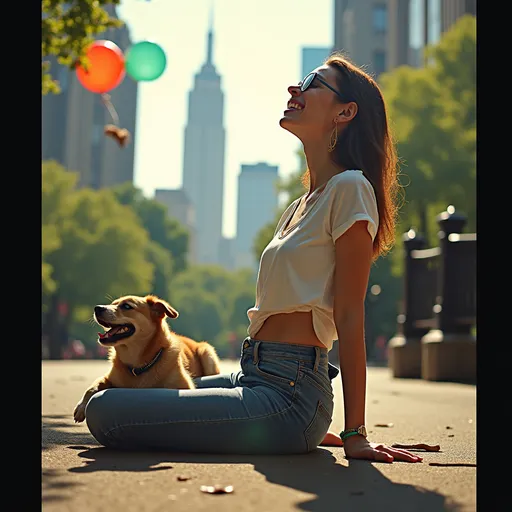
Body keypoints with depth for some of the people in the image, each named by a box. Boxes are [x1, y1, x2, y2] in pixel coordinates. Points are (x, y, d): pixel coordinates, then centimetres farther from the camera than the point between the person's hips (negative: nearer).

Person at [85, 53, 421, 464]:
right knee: (104, 403, 19)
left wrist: (355, 435, -13)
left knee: (105, 411, -18)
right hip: (254, 378, 9)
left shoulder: (349, 188, -10)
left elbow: (350, 318, -14)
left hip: (288, 395, -9)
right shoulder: (301, 205, 19)